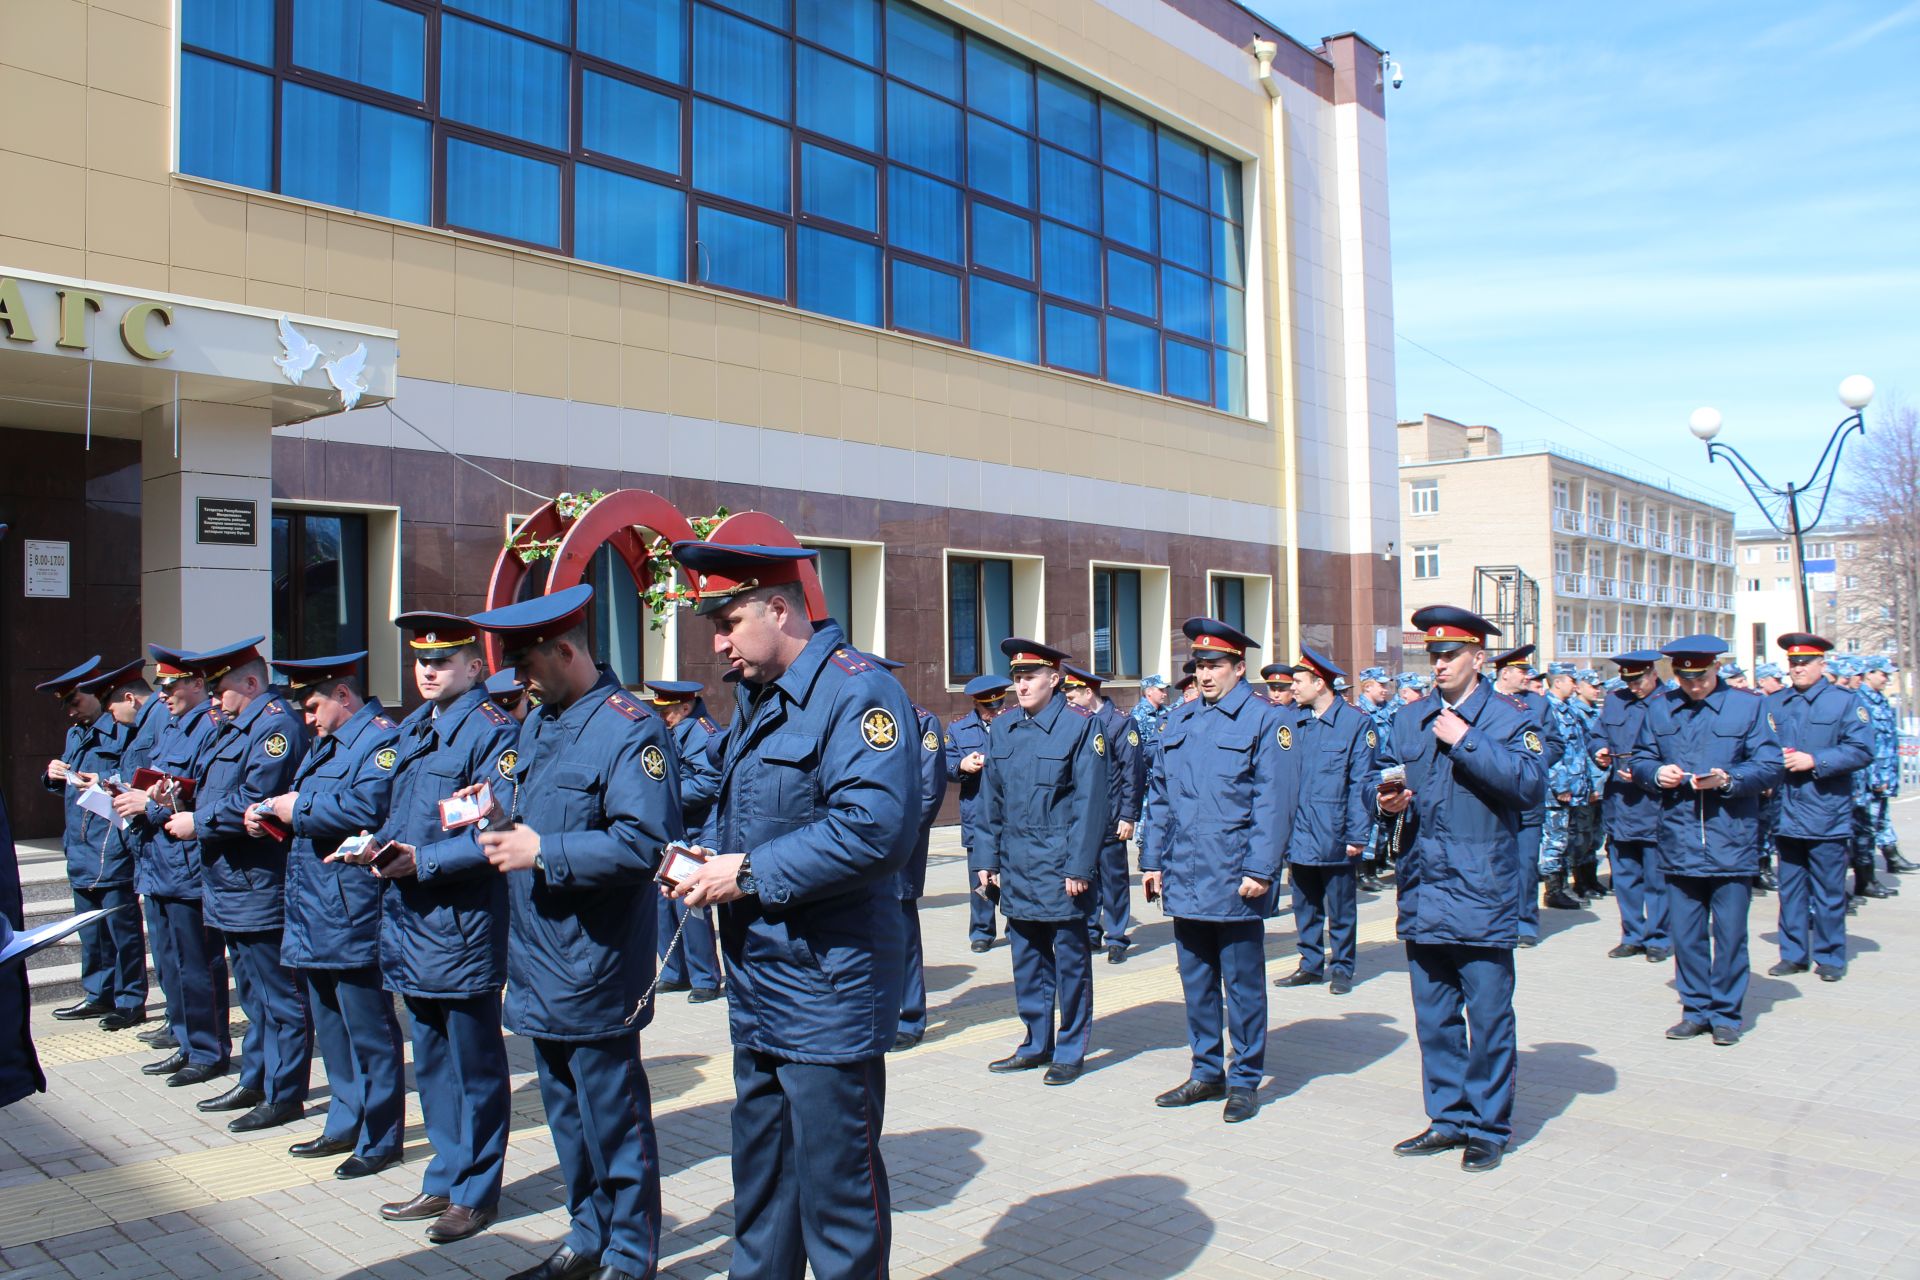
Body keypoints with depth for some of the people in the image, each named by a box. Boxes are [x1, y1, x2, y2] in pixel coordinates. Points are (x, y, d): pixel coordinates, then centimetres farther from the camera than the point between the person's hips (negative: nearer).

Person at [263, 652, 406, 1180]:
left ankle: (379, 1139, 11)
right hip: (315, 914, 10)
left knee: (367, 1027, 0)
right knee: (330, 1026, 18)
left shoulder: (381, 738, -13)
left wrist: (299, 810, -16)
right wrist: (274, 813, 6)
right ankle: (345, 1125, 31)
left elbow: (366, 808, -27)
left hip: (352, 916, -10)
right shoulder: (327, 741, 19)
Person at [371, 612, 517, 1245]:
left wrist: (424, 861, -23)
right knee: (432, 1064, 19)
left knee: (473, 1067, 6)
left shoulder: (493, 731, -13)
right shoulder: (412, 728, 13)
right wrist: (380, 843, 2)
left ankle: (474, 1192, 19)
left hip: (462, 929, -8)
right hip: (411, 925, 9)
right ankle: (444, 1181, 32)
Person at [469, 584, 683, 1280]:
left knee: (612, 1119, 4)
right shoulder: (537, 723, 12)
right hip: (540, 963, 9)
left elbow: (646, 842, -26)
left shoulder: (630, 728, -17)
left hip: (594, 971, -9)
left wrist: (543, 852, -23)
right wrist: (498, 814, 1)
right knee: (567, 1116, 20)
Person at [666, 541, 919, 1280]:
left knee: (834, 1185, 5)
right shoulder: (755, 700, 12)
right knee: (759, 1177, 22)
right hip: (758, 987, 9)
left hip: (827, 992, -9)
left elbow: (876, 829, -29)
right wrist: (706, 857, 2)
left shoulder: (855, 691, -18)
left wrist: (751, 874, -22)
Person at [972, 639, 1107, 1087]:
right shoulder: (1002, 728, 8)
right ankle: (1037, 1044, 26)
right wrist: (985, 858, 7)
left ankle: (1070, 1050, 17)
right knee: (1027, 957, 13)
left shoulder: (1082, 725, -8)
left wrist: (1079, 866, -14)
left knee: (1069, 957, 5)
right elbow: (991, 799, 12)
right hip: (1016, 864, 5)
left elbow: (1091, 802, -10)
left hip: (1060, 865, -5)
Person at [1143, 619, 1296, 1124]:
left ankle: (1245, 1080, 18)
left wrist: (1260, 870, -16)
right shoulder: (1180, 721, 13)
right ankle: (1206, 1073, 26)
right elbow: (1161, 795, 15)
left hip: (1235, 879, -5)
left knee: (1242, 983, 5)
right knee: (1196, 981, 13)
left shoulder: (1267, 719, -5)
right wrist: (1153, 859, 10)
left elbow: (1273, 802, -10)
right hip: (1184, 876, 6)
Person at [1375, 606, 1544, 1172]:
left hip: (1482, 892, -5)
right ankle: (1449, 1118, 26)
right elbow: (1384, 773, 20)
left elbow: (1531, 785, -16)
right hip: (1422, 891, 5)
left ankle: (1488, 1128, 16)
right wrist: (1388, 798, -3)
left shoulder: (1510, 717, -2)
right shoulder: (1409, 719, 13)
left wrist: (1467, 742, -18)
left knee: (1488, 1015, 2)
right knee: (1433, 1017, 13)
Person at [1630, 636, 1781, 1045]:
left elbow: (1770, 766, -1)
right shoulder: (1658, 708, 9)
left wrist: (1728, 780, -18)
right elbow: (1640, 760, 14)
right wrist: (1656, 773, -8)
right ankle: (1696, 1009, 20)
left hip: (1731, 840, -2)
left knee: (1729, 932, 2)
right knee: (1684, 932, 7)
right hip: (1678, 840, 3)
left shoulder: (1748, 706, 1)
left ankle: (1725, 1013, 16)